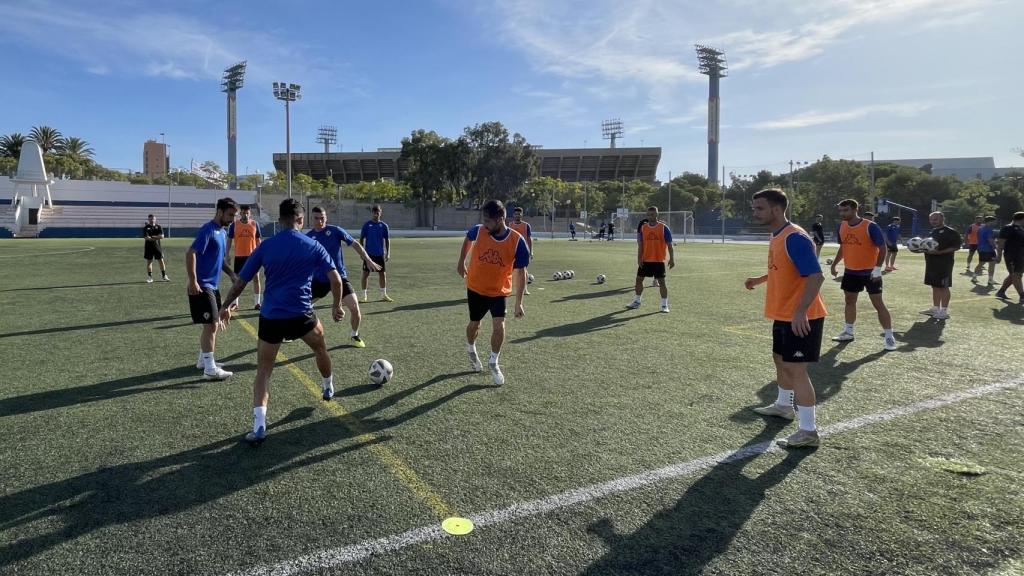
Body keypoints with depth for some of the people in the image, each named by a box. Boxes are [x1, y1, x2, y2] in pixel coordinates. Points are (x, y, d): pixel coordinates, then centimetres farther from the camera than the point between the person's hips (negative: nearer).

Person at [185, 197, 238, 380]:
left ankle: (203, 360, 29)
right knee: (211, 325, -9)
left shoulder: (222, 232, 13)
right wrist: (193, 281, -27)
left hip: (213, 286, 10)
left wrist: (232, 274, 12)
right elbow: (190, 254, -23)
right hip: (202, 286, -10)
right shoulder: (208, 230, -15)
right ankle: (210, 369, -4)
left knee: (213, 325, 16)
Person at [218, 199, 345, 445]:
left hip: (270, 316, 1)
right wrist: (337, 305, 13)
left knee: (263, 372, 9)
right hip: (301, 314, 0)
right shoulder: (313, 246, 2)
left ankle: (259, 426, -5)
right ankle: (328, 389, 51)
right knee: (320, 349, 30)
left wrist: (226, 306, 20)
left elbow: (241, 281, 6)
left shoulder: (265, 246, 4)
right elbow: (336, 279, -2)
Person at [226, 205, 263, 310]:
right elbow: (229, 240, 4)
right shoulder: (234, 224, -1)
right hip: (239, 256, 0)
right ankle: (235, 302, 18)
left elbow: (258, 240, 7)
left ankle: (257, 303, 7)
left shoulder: (255, 224, 1)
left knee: (256, 278, -1)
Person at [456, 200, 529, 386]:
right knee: (474, 324, 13)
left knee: (499, 326, -15)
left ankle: (493, 363, 9)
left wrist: (519, 302, -15)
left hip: (499, 291, -1)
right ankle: (471, 350, 46)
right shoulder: (478, 231, -18)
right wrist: (461, 263, 11)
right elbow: (467, 240, 8)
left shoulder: (517, 241, -22)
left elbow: (520, 272, -14)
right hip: (476, 288, 1)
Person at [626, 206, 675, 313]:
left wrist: (671, 258, -10)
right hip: (645, 260, 4)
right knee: (639, 279, 7)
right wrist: (639, 258, -2)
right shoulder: (643, 227, 4)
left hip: (659, 260, -3)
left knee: (661, 281, -2)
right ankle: (637, 301, 22)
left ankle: (664, 305, 7)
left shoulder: (663, 228, -6)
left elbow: (669, 245, -4)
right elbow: (640, 244, 6)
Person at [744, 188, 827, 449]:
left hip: (800, 318, -10)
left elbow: (816, 276, -27)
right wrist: (760, 279, 17)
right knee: (780, 360, 23)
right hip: (783, 315, 10)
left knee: (796, 369, -8)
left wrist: (800, 312, -33)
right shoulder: (777, 236, 9)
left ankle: (808, 431, -2)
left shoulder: (795, 237, -21)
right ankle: (783, 406, 43)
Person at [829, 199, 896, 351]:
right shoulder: (842, 226, 3)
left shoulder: (870, 227, -17)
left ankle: (889, 337, 2)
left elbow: (882, 248, -16)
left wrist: (878, 268, -24)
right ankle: (848, 332, 27)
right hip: (850, 272, 7)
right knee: (850, 301, 14)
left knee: (878, 304, -4)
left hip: (870, 272, -7)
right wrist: (834, 264, 15)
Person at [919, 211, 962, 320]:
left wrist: (939, 252, -25)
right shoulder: (932, 231, 16)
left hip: (944, 262, -8)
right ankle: (935, 308, 22)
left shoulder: (950, 232, -11)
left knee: (943, 286, -3)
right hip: (932, 262, 8)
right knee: (935, 286, 14)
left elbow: (956, 246, -16)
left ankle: (944, 311, 2)